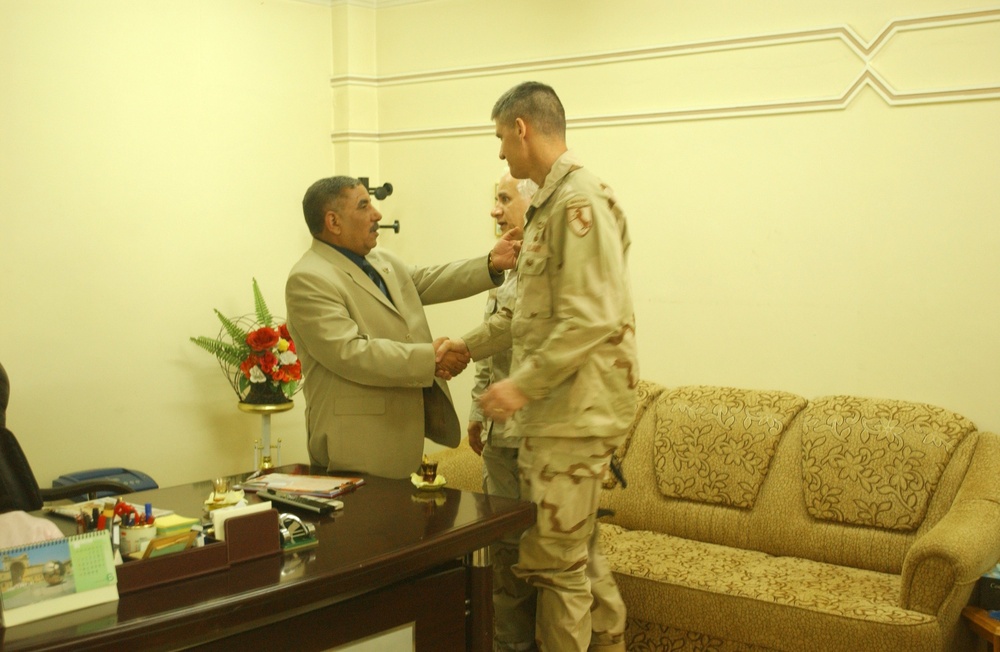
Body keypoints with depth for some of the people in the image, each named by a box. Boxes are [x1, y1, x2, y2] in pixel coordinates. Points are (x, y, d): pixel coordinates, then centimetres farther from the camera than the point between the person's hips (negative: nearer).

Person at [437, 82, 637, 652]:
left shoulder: (580, 200, -15)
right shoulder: (551, 203, 16)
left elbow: (592, 318, -23)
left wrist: (524, 383, -21)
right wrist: (469, 345, 18)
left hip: (575, 412, -10)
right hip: (556, 412, 10)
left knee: (554, 561, -1)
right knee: (579, 551, 18)